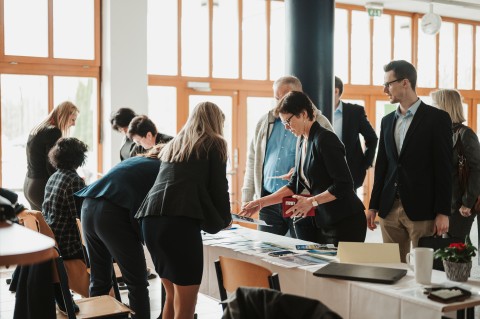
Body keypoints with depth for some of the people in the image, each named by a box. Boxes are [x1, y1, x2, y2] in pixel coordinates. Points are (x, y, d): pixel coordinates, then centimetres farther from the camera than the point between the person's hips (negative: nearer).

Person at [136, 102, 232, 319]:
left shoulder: (173, 145, 30)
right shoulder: (215, 144, 14)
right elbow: (218, 186, 9)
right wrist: (224, 219, 27)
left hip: (150, 218, 7)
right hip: (180, 219, -7)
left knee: (172, 295, 19)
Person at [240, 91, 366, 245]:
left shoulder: (324, 139, -14)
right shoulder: (304, 143, 12)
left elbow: (344, 185, -18)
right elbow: (294, 185, 16)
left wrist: (312, 201, -24)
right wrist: (262, 202, 10)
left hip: (344, 221, -8)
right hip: (322, 221, 8)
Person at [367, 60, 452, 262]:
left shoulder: (437, 118, -4)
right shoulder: (387, 121, 13)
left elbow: (444, 168, -7)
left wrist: (443, 212, -11)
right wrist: (373, 206, 12)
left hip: (421, 210, -5)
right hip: (390, 208, 5)